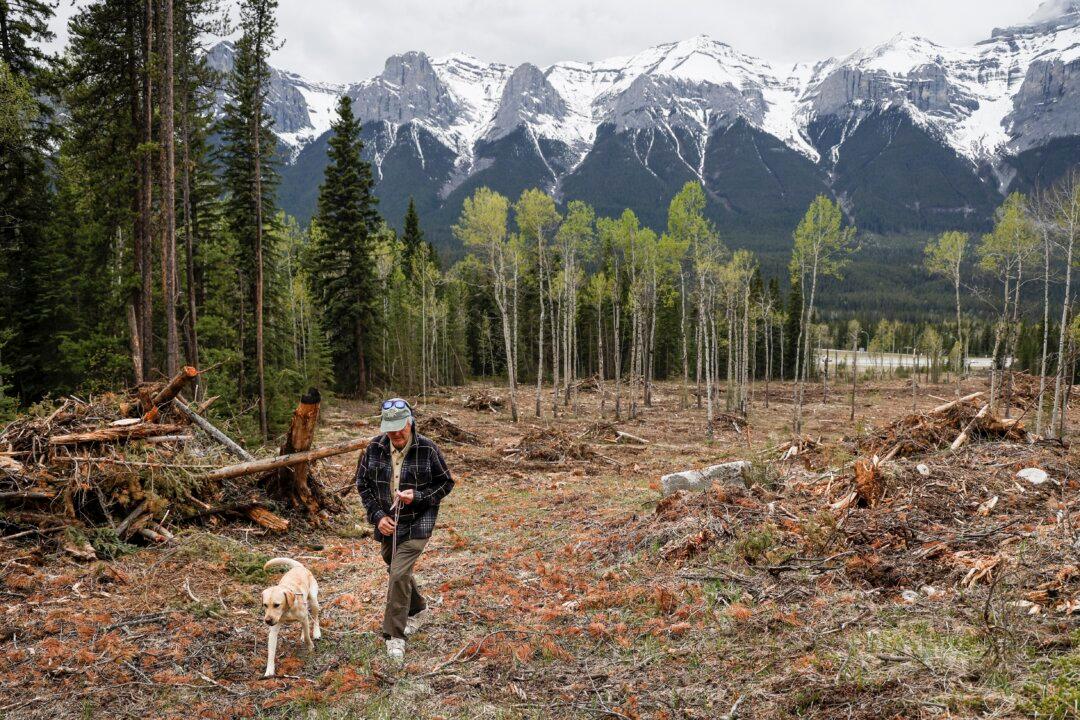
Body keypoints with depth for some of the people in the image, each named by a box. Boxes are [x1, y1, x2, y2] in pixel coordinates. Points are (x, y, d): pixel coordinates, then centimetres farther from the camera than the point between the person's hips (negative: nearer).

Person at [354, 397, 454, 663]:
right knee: (397, 572, 20)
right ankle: (418, 609, 48)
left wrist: (417, 496, -21)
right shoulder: (375, 447, -7)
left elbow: (446, 483, -5)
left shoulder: (427, 449, -16)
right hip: (387, 523, 5)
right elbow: (362, 483, 4)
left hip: (417, 524, -5)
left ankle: (395, 636, -2)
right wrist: (377, 515, -7)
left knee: (399, 574, -14)